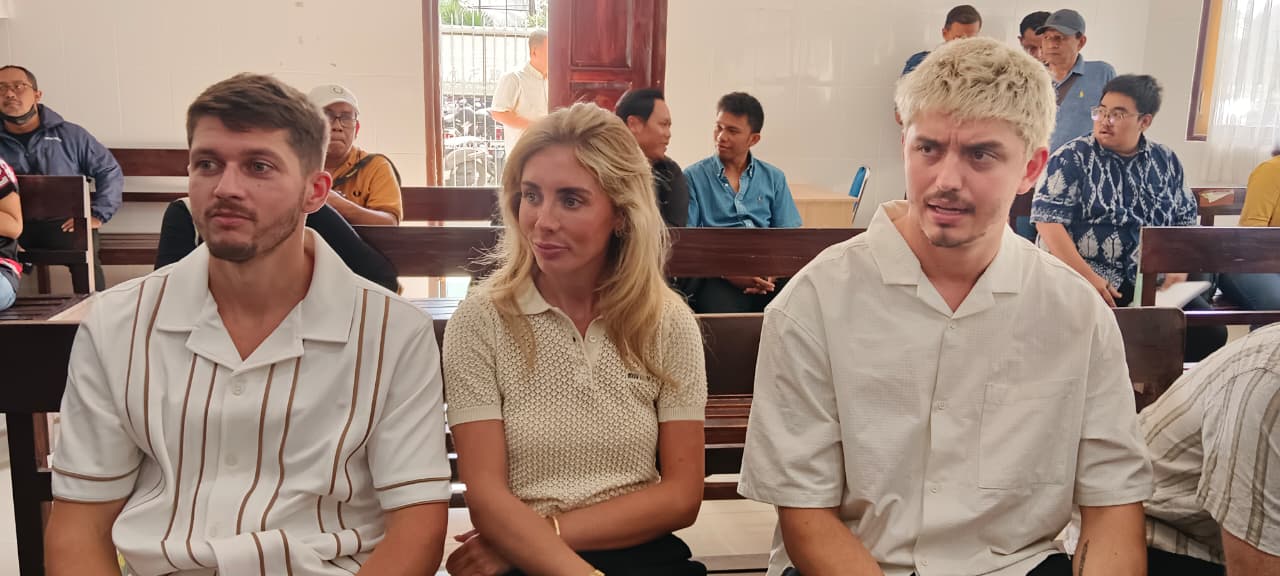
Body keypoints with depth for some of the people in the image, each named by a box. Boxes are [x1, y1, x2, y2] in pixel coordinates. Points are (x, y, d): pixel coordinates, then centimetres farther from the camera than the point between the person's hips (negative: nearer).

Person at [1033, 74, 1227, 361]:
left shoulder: (1166, 161, 14)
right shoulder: (1072, 158, 1)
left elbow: (1187, 221, 20)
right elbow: (1048, 220, -7)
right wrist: (1087, 276, -15)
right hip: (1088, 281, -4)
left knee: (1211, 332, -15)